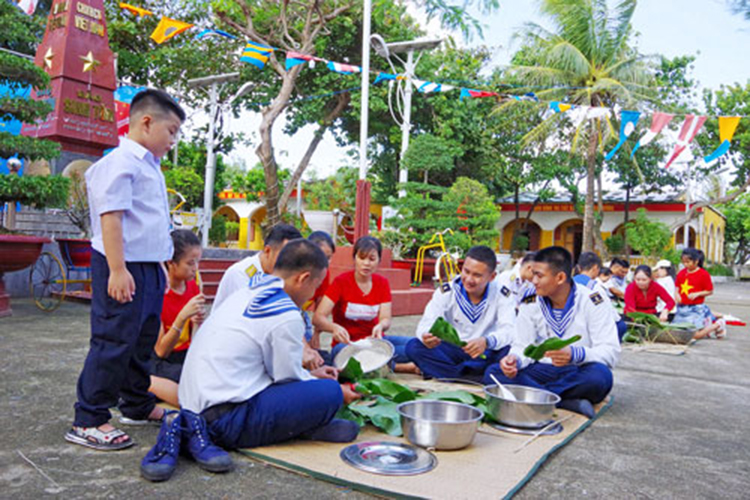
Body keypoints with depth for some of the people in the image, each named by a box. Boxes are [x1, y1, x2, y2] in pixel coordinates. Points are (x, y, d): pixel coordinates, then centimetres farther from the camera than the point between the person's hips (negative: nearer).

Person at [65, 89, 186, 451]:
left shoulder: (149, 167, 18)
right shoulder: (121, 162, -11)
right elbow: (110, 215, -19)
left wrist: (160, 266, 23)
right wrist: (117, 270, -24)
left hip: (148, 266, 10)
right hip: (124, 267, -10)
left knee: (142, 341, 18)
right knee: (114, 343, -6)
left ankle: (138, 405, 33)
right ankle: (87, 421, 5)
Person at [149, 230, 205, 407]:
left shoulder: (193, 287, 3)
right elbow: (161, 351, -18)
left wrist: (197, 322, -20)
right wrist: (183, 316, -31)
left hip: (186, 358, 8)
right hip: (160, 364, -7)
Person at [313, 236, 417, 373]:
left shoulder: (382, 283, 5)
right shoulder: (341, 281, -7)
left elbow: (386, 318, -5)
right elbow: (318, 317, -16)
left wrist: (381, 326, -30)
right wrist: (335, 327, -38)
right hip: (347, 343, -2)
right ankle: (399, 367, -28)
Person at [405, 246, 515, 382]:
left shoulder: (503, 295, -9)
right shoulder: (446, 291, -7)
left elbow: (508, 330, -22)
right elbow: (426, 323, -16)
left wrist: (487, 342, -45)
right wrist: (426, 336, -42)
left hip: (486, 354, -1)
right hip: (452, 351, 1)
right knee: (414, 346, -25)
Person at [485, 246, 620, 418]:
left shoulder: (591, 301, -9)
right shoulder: (531, 304, 1)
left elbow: (611, 351, -15)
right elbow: (522, 346, 0)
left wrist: (575, 354, -35)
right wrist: (514, 359, -25)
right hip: (543, 371, 3)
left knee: (600, 375, -37)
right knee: (493, 374, -22)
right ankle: (568, 401, -29)